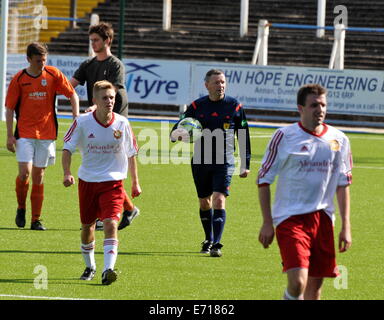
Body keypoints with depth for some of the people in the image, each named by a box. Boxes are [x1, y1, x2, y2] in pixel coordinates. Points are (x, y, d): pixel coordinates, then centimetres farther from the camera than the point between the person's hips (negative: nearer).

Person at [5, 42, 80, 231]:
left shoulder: (53, 75, 0)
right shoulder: (19, 79, -2)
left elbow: (72, 94, 6)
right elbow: (10, 108, 1)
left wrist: (76, 117, -7)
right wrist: (10, 135, -4)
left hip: (46, 133, 1)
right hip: (24, 133, -1)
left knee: (38, 176, 4)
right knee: (25, 173, -15)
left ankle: (36, 220, 10)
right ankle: (21, 209, 10)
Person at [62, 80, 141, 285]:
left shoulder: (122, 124, -5)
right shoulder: (82, 122, -8)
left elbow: (131, 154, 8)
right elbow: (67, 148, -4)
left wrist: (135, 182, 11)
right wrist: (67, 173, -19)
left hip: (113, 182, -1)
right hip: (87, 181, 1)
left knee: (110, 223, -19)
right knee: (87, 226, 12)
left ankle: (108, 269, -27)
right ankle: (89, 266, 34)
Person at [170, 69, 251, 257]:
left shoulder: (234, 107, 0)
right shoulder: (197, 106, 2)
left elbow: (243, 136, 7)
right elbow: (175, 132, 2)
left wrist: (245, 165, 7)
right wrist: (178, 133, -24)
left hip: (224, 162, -2)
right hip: (200, 162, 2)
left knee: (219, 200, -15)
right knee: (204, 202, 11)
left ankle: (216, 245, -16)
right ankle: (209, 240, 30)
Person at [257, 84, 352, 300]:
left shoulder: (338, 140, 7)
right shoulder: (284, 136, -5)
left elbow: (343, 184, 13)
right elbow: (264, 179, -1)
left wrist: (346, 226, 8)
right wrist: (267, 223, -5)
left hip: (322, 218, 4)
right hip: (290, 217, -4)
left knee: (315, 285, 6)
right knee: (297, 282, -19)